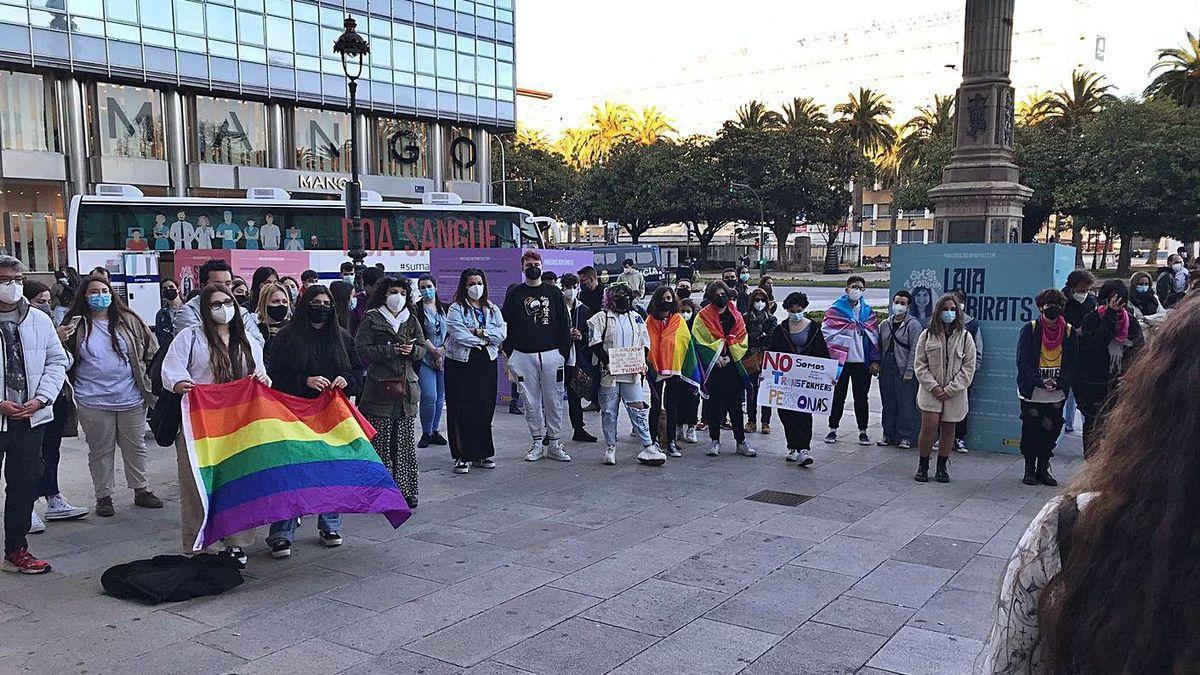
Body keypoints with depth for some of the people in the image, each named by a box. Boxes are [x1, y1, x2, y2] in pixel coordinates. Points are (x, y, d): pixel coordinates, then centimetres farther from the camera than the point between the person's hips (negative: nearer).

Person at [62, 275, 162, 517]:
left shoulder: (129, 321, 3)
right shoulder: (77, 325, 1)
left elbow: (152, 352, 10)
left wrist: (147, 379, 6)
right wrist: (60, 341, -13)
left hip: (131, 398, 1)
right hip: (93, 402, -1)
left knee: (135, 446, 11)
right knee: (100, 450, 8)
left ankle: (141, 490, 24)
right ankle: (104, 496, 19)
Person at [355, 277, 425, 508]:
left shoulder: (412, 320, 16)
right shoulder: (371, 320, 1)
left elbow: (422, 348, 18)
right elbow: (362, 350, -7)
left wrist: (412, 350, -5)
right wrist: (391, 350, -14)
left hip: (406, 388, 4)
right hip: (380, 389, -4)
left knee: (404, 442, 6)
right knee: (380, 442, -4)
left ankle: (405, 490, 12)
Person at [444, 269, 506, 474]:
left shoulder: (492, 309, 13)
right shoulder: (456, 309, -1)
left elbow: (502, 332, 0)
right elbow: (458, 334, -14)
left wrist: (480, 332, -13)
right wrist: (484, 340, -8)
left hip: (487, 364, 4)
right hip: (461, 365, -4)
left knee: (485, 409, 6)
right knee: (462, 410, -3)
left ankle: (482, 453, 15)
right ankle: (463, 456, 2)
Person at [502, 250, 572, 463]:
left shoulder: (554, 293, 9)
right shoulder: (514, 294, 7)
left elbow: (565, 325, 8)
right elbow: (506, 325, 6)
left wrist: (564, 352, 0)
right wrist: (508, 357, 0)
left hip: (552, 355, 0)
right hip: (524, 356, 0)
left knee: (553, 400, 2)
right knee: (531, 402, 4)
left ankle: (554, 443, 11)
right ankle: (537, 442, 14)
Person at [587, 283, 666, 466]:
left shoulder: (636, 318, 16)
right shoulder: (600, 318, 2)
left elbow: (645, 343, 19)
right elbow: (595, 344, -7)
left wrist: (642, 362, 4)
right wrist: (607, 361, -16)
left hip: (632, 373, 3)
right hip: (609, 373, -2)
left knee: (638, 409, -3)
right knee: (609, 412, 5)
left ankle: (648, 447, -3)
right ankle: (610, 448, 17)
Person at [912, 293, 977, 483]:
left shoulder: (965, 337, 2)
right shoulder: (927, 335, 3)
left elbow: (969, 367, -1)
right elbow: (920, 364, 2)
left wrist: (950, 389, -10)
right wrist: (933, 387, -10)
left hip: (955, 393, 1)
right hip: (931, 390, -1)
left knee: (948, 429, 7)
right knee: (929, 425, -11)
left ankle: (941, 468, 21)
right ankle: (923, 466, 4)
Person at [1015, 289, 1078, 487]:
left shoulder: (1069, 332, 3)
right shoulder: (1029, 329, -4)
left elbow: (1072, 363, 3)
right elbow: (1023, 361, -8)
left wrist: (1060, 383, -13)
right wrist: (1040, 382, -19)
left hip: (1057, 394, 2)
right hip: (1031, 393, -2)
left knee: (1051, 430, 7)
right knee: (1030, 430, 4)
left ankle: (1043, 469, 21)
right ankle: (1029, 469, 17)